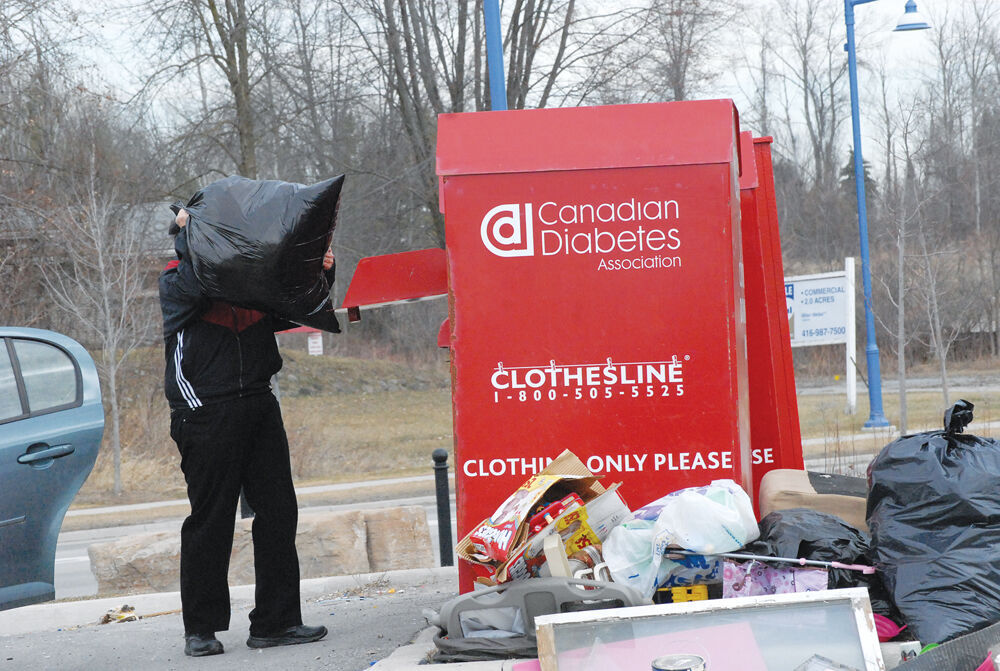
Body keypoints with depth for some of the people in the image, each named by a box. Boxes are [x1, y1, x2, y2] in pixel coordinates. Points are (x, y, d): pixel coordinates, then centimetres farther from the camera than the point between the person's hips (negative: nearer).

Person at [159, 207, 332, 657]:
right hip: (205, 413, -5)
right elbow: (197, 284, -21)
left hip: (258, 407, 6)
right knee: (210, 519, -2)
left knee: (278, 511, 3)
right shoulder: (175, 281, 1)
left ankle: (276, 621, 8)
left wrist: (321, 273, -1)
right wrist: (188, 232, -11)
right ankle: (201, 628, 8)